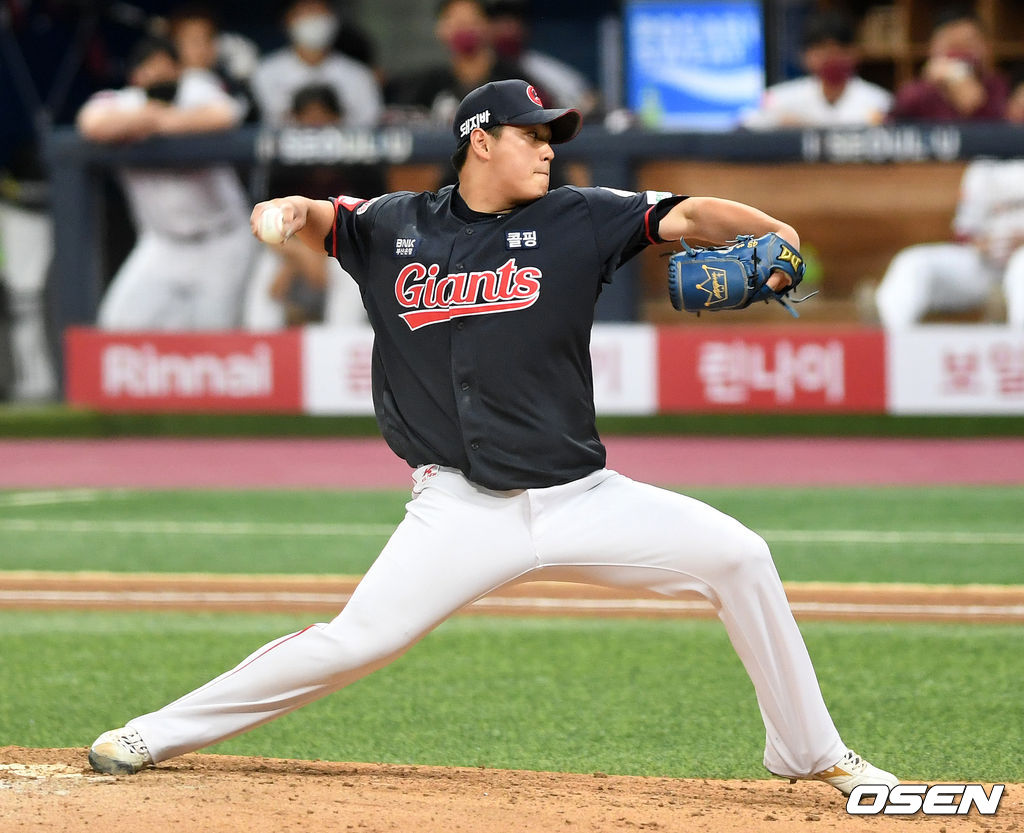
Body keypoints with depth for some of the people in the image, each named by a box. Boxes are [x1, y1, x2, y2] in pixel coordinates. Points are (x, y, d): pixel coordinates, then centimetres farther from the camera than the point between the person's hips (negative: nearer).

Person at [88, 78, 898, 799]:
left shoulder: (575, 221, 4)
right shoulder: (394, 227, 7)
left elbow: (687, 216, -5)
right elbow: (317, 220, 18)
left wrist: (778, 236, -24)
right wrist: (291, 211, -8)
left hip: (581, 498, 2)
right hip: (463, 511, -2)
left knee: (738, 557, -10)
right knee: (353, 643, -14)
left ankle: (810, 753, 5)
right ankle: (159, 734, 1)